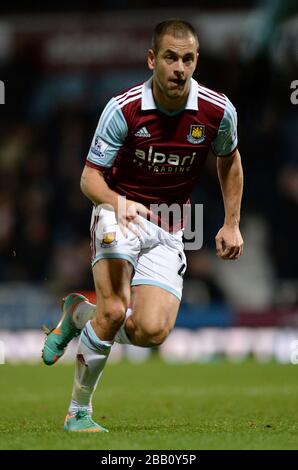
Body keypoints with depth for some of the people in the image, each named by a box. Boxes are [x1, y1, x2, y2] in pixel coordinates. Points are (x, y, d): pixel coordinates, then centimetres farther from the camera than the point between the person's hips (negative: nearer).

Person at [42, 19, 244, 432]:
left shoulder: (218, 111, -9)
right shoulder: (123, 109, -17)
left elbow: (229, 161, 12)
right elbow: (90, 177, -12)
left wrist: (231, 224, 8)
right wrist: (118, 203, -33)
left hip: (168, 232, 3)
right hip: (121, 214, -3)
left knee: (152, 331, -15)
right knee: (114, 310, -29)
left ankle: (80, 313, 17)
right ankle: (79, 411, -11)